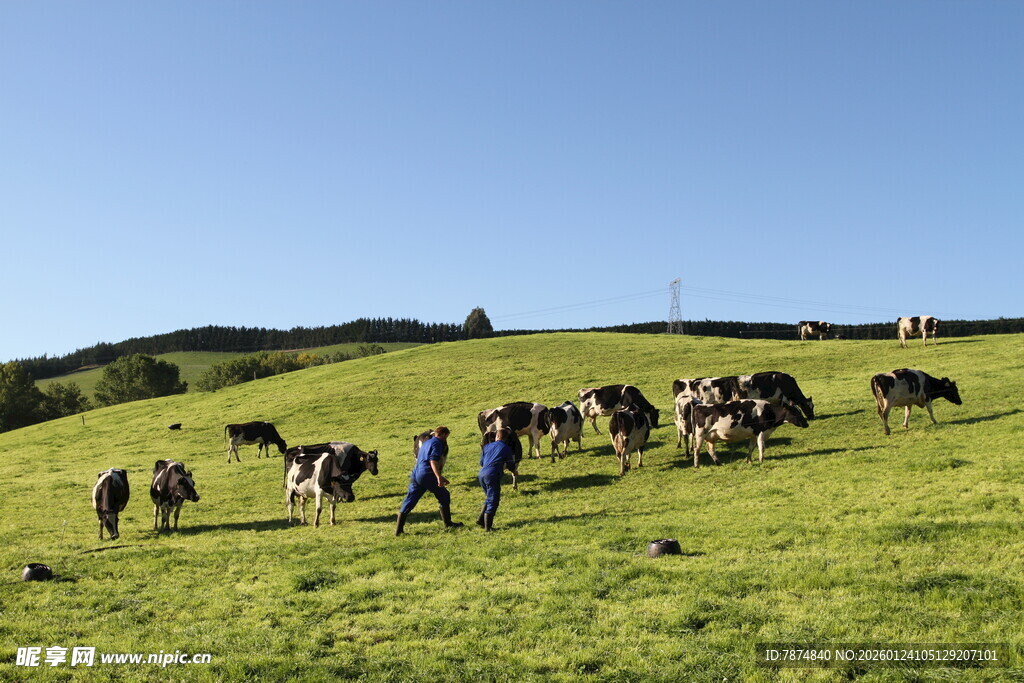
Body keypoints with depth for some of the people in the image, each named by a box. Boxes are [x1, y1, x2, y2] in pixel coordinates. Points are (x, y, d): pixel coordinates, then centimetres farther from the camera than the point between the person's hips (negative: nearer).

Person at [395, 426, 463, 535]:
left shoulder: (426, 443, 26)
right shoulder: (437, 443, -3)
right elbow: (433, 461, -17)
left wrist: (439, 477, 37)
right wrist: (439, 477, -29)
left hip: (415, 475, 8)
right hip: (427, 476, -8)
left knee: (409, 501, 5)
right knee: (444, 496, 9)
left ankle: (398, 529, 1)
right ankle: (448, 524, 16)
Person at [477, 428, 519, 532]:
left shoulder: (487, 446, 17)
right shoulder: (506, 449, 5)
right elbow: (511, 465, 10)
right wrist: (514, 471, 34)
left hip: (482, 474, 6)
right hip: (493, 475, -6)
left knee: (489, 499, 22)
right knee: (493, 501, 0)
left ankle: (480, 520, 17)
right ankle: (488, 526, -3)